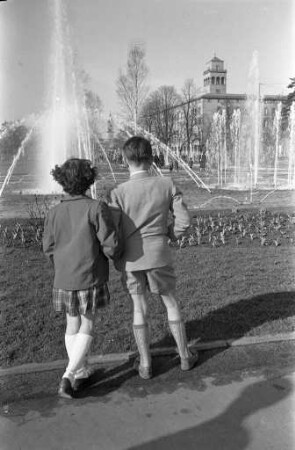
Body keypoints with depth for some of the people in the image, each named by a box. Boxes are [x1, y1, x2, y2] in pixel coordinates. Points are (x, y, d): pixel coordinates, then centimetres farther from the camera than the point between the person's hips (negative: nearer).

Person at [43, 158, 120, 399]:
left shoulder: (54, 213, -3)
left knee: (72, 325, 20)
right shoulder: (97, 208, -15)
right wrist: (110, 252, 6)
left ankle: (81, 374, 32)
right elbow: (111, 246, -17)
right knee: (87, 327, 12)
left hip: (63, 279, 4)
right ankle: (68, 376, 1)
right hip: (91, 278, -3)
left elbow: (49, 249, 4)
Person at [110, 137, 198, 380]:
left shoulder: (119, 192, -11)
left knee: (139, 309, 14)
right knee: (172, 304, 18)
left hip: (131, 259, 0)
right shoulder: (167, 185, -7)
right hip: (159, 255, 1)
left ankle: (145, 364, 24)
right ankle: (185, 356, 30)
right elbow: (184, 220, -6)